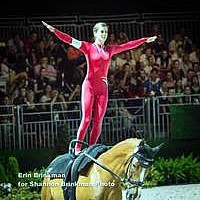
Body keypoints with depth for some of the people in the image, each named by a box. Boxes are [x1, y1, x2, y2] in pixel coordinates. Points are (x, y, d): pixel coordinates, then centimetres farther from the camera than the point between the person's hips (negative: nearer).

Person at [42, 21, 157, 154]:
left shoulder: (110, 50, 14)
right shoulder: (88, 47, 2)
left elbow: (128, 45, 23)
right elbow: (69, 40, -6)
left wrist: (145, 40, 29)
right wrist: (54, 30, -16)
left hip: (103, 87, 4)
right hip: (89, 85, -4)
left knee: (98, 121, -1)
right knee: (86, 119, -10)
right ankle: (77, 148, -7)